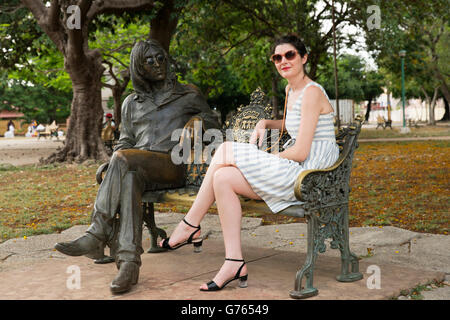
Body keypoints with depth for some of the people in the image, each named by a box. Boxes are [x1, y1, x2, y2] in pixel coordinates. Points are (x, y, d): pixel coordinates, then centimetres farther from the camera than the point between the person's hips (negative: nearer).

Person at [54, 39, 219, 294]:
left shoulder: (189, 95, 17)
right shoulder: (132, 103, 25)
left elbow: (213, 124, 22)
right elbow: (126, 141, 22)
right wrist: (111, 166, 1)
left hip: (172, 167, -3)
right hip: (136, 168, 3)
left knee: (123, 158, -34)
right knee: (130, 180, -37)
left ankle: (97, 235, -36)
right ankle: (129, 263, -46)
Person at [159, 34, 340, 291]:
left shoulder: (312, 92, -12)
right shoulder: (290, 90, 15)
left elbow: (301, 152, -18)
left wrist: (266, 159, -4)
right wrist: (264, 123, 15)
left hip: (308, 174, -9)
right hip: (294, 172, 9)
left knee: (225, 150, -14)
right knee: (223, 178, -10)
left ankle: (190, 226, 0)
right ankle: (235, 264, -12)